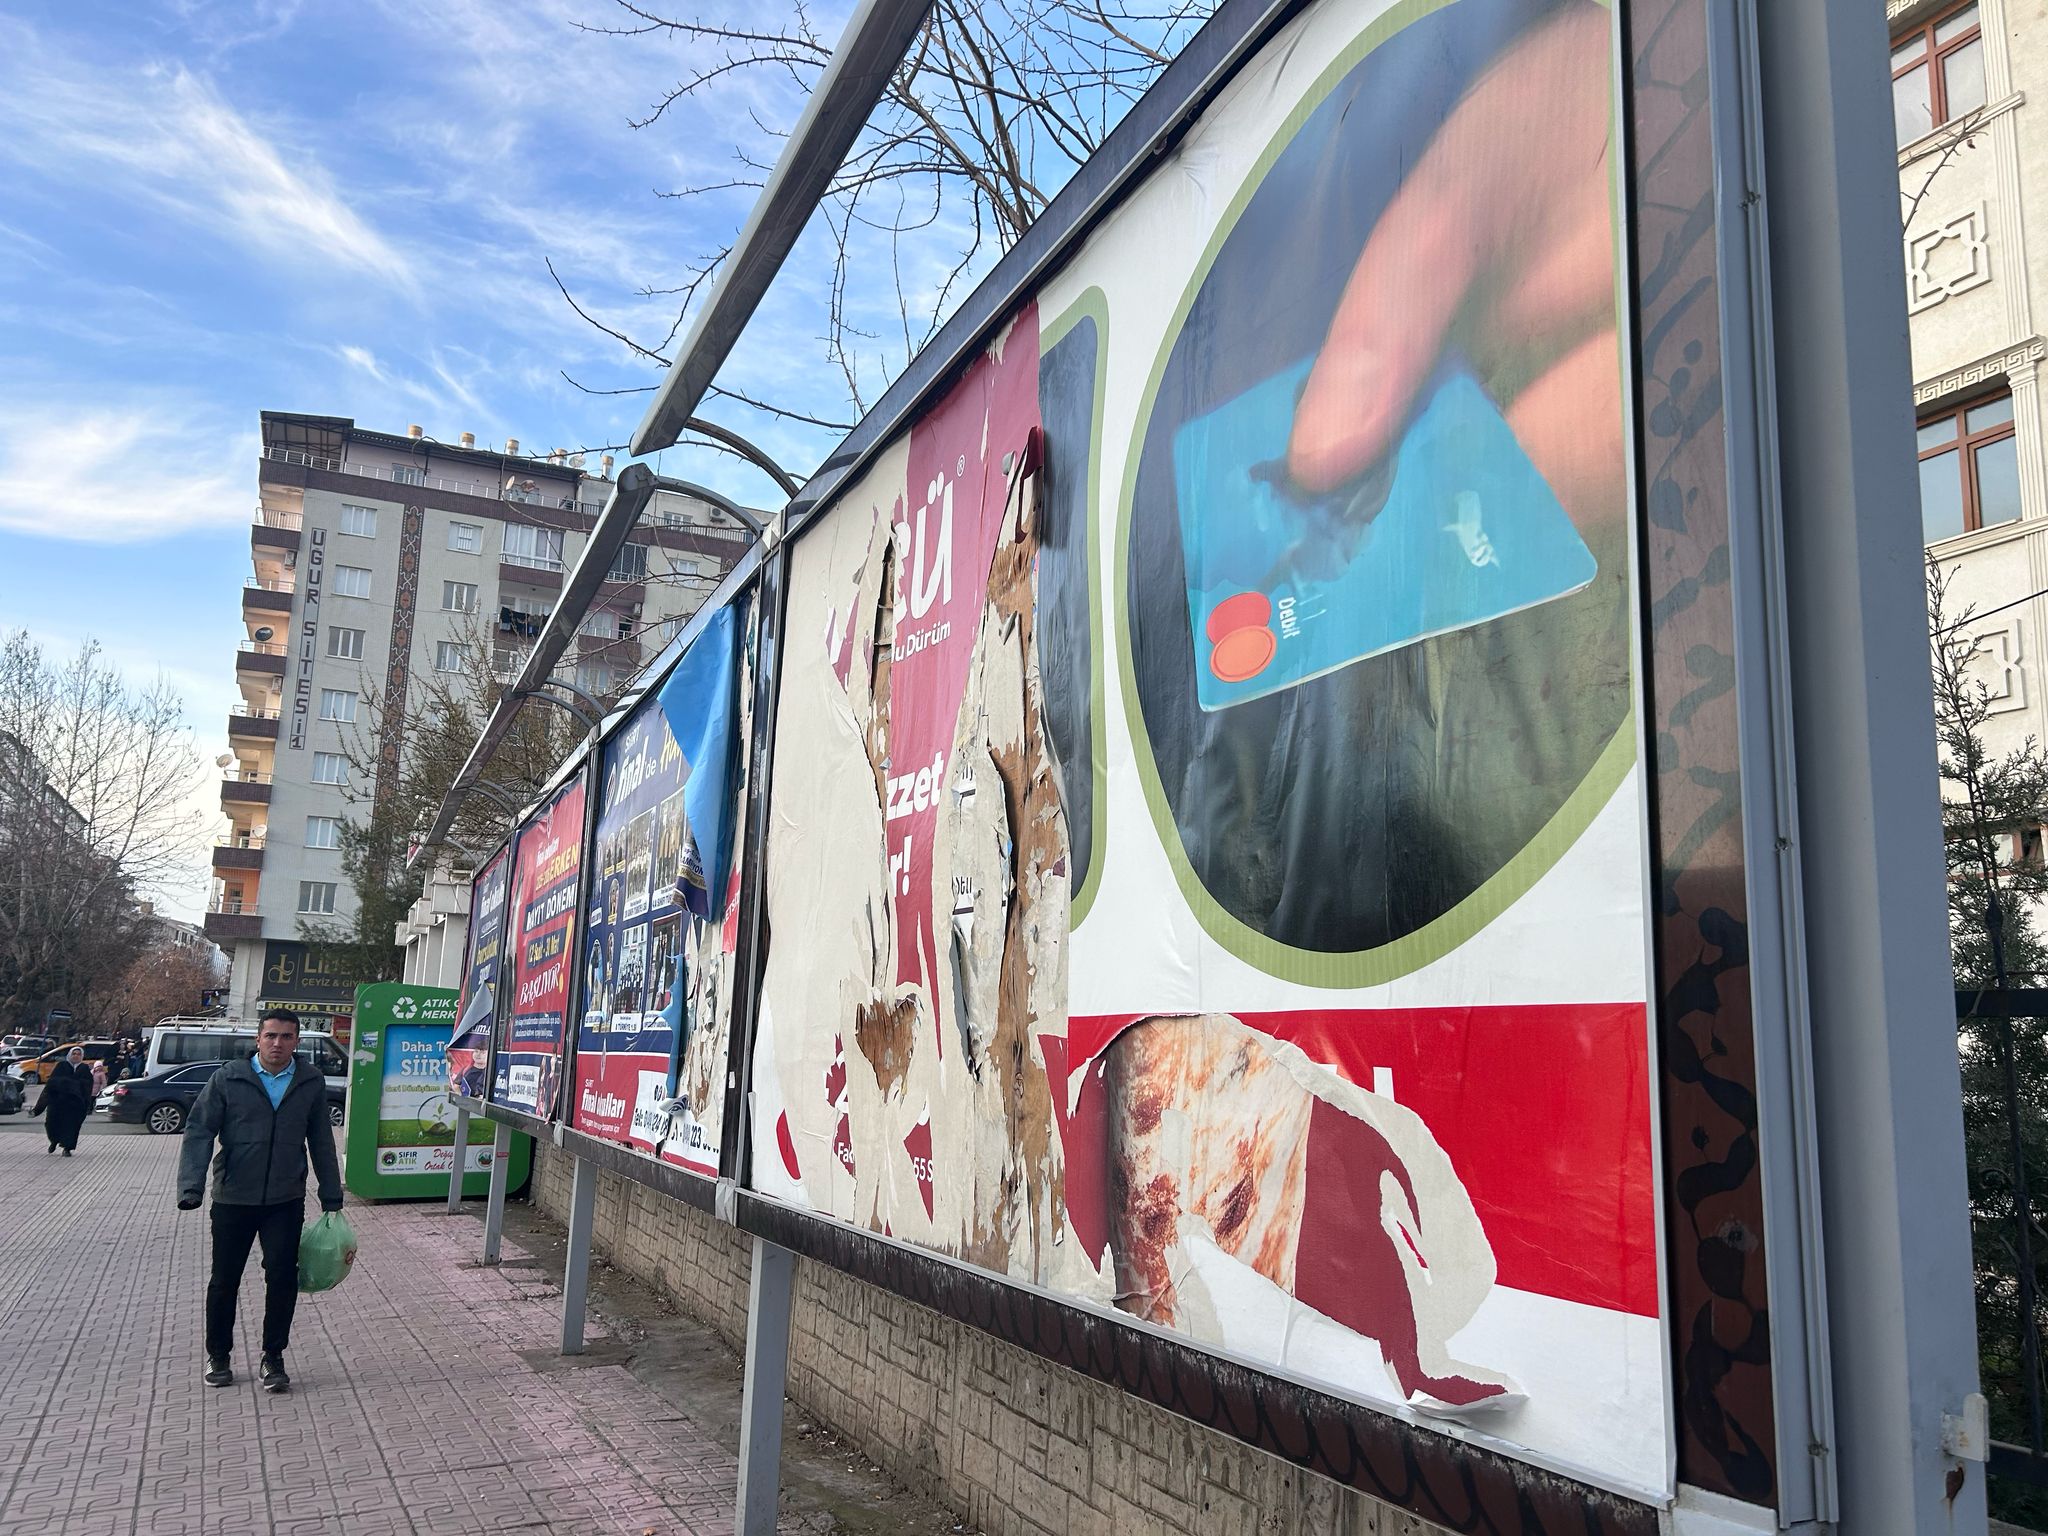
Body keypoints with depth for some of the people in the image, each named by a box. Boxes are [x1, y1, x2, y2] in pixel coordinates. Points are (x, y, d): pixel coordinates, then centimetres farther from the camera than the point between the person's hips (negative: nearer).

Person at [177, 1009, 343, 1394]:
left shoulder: (311, 1084, 1)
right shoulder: (229, 1079, -5)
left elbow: (321, 1143, 8)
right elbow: (199, 1131, -6)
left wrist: (331, 1199, 8)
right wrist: (191, 1186, -18)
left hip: (286, 1202, 1)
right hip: (233, 1200, -1)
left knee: (283, 1278, -2)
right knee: (224, 1280, 10)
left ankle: (273, 1358, 14)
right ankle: (218, 1356, 29)